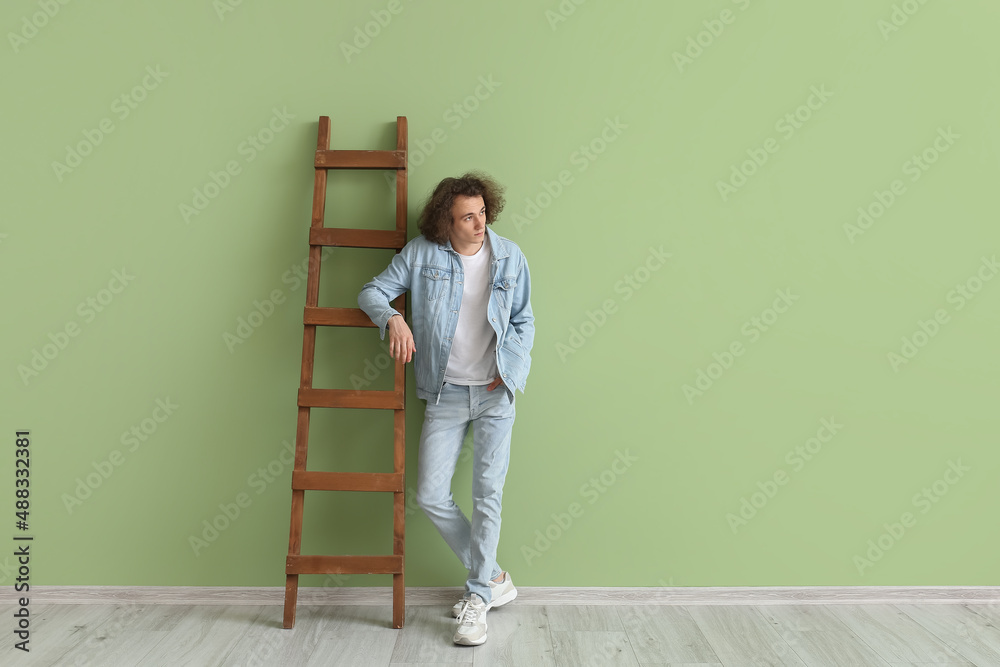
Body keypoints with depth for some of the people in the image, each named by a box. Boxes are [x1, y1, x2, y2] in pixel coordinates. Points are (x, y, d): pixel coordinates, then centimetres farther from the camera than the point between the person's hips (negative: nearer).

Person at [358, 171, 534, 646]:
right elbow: (372, 292, 2)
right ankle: (493, 579, 19)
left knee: (488, 496, -1)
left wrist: (511, 368, -5)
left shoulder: (510, 257, 1)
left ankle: (478, 599, 14)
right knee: (430, 496, 0)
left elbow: (524, 320, 9)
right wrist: (392, 318, -19)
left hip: (495, 394, -1)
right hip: (445, 394, 1)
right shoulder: (421, 254, -2)